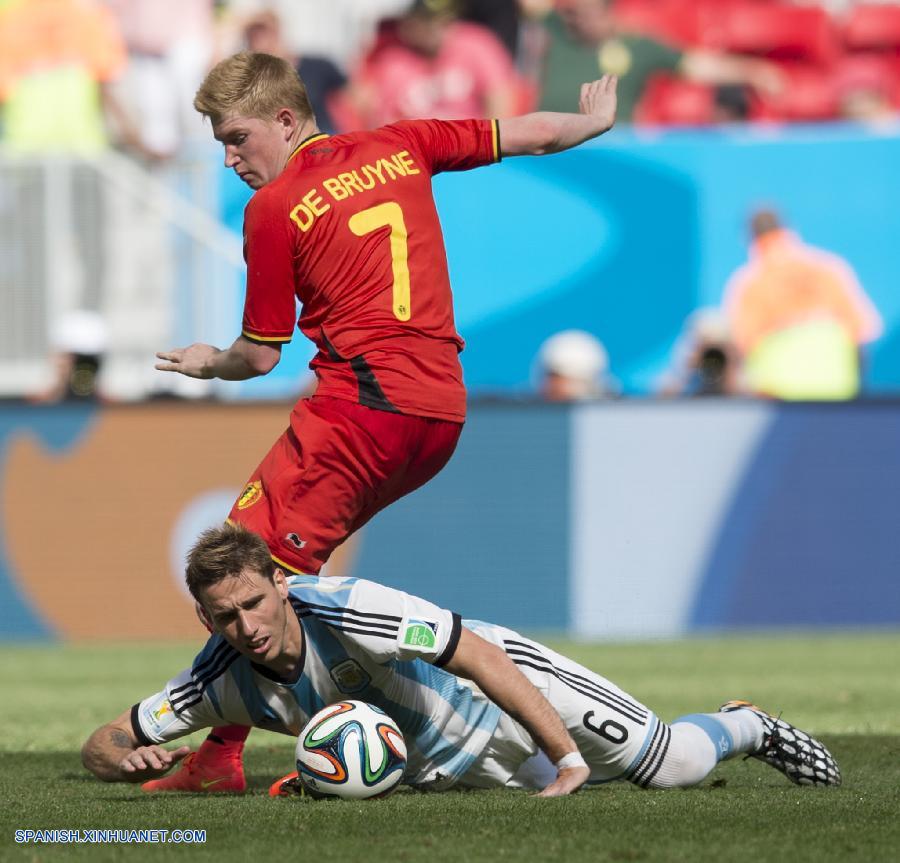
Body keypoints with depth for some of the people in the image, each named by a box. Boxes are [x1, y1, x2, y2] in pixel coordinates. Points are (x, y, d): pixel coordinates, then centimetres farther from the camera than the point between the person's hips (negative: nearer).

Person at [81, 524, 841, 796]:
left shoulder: (344, 611, -38)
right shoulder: (221, 681, -23)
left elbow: (480, 656, -34)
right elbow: (102, 745, -13)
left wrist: (567, 757, -37)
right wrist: (136, 758, -38)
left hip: (506, 692, -5)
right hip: (444, 772, 5)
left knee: (667, 763, -4)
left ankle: (749, 727, 29)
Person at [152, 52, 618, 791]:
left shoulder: (274, 208, -3)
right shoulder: (396, 147, 14)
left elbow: (260, 356, 2)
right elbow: (526, 135, 24)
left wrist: (210, 364, 24)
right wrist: (595, 120, 44)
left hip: (362, 404, -8)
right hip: (443, 411, 8)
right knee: (290, 562, 14)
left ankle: (223, 751, -19)